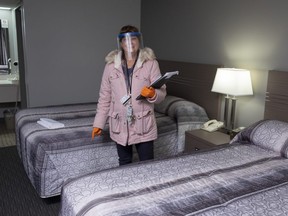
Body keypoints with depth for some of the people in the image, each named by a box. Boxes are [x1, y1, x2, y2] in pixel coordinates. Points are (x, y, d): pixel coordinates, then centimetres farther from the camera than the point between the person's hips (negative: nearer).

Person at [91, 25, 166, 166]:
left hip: (144, 124, -2)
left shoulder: (150, 63, -7)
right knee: (124, 164, 18)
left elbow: (162, 93, -6)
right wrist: (98, 123, 3)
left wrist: (152, 94, -29)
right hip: (120, 125, 2)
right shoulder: (111, 65, -1)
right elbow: (104, 97, 4)